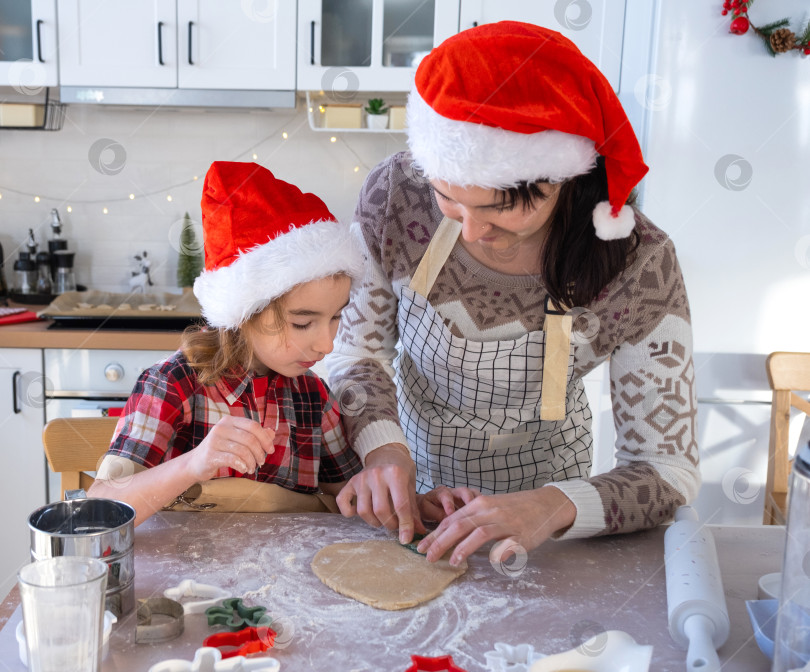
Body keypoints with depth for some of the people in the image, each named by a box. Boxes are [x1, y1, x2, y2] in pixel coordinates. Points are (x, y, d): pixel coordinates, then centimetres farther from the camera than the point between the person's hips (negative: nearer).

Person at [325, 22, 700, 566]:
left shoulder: (639, 268, -23)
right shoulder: (394, 194, -19)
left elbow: (671, 470, -19)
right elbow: (359, 344, -5)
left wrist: (555, 507, -38)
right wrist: (383, 444, -24)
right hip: (405, 489, 1)